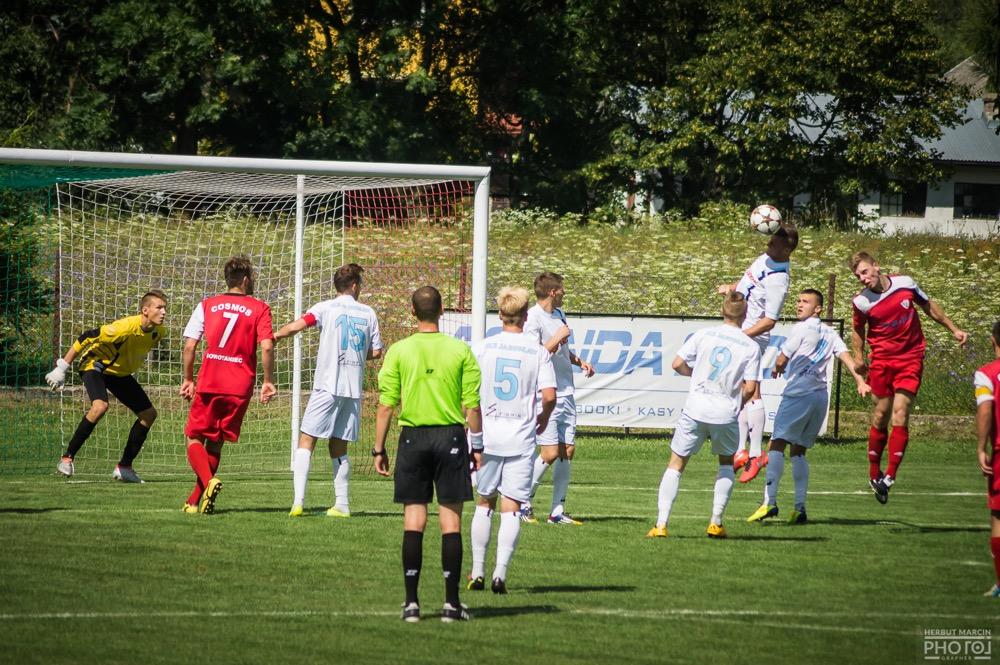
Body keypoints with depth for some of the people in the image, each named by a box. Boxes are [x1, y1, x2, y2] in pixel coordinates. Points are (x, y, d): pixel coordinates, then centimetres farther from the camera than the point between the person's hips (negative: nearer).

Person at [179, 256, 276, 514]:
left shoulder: (207, 305, 6)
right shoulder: (260, 308, 2)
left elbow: (189, 346, 1)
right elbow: (267, 346, -9)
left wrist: (188, 380, 11)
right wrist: (268, 381, 0)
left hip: (208, 385, -1)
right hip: (240, 387, 1)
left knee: (195, 439, 7)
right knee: (215, 444, 13)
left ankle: (209, 481, -21)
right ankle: (195, 500, 10)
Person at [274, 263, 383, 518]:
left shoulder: (326, 308, -2)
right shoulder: (368, 313, 9)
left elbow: (296, 326, -15)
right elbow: (376, 352, 11)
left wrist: (273, 336, 0)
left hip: (327, 385, -4)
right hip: (354, 389, 4)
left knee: (306, 441, -2)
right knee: (339, 448, 13)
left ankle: (298, 500, -16)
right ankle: (342, 504, 9)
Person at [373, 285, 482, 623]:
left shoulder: (398, 351, -2)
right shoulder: (460, 351, -1)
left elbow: (385, 405, -2)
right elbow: (472, 406, -2)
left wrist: (379, 449, 5)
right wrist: (477, 446, 8)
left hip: (413, 436, 0)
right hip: (451, 437, 0)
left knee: (413, 521, 3)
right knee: (451, 522, 3)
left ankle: (412, 602, 0)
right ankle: (452, 603, 3)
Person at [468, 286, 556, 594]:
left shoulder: (484, 347, 0)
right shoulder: (538, 351, -2)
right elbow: (549, 395, -8)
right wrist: (543, 418, 12)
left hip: (487, 434, 1)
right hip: (522, 436, -1)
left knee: (484, 503, 15)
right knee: (511, 508, 0)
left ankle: (477, 572, 16)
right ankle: (500, 574, -10)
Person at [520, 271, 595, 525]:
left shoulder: (559, 315, 15)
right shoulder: (533, 318, -11)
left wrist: (579, 361, 13)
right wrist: (557, 339, -17)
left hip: (566, 393, 8)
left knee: (567, 451, 4)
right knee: (550, 453, -12)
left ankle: (558, 511, 9)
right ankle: (524, 503, 4)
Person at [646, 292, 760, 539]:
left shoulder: (703, 335, 0)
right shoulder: (751, 347, -1)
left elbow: (678, 365, -1)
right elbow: (750, 387, -3)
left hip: (695, 410, 0)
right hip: (726, 414, 0)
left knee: (676, 465, 8)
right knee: (727, 464, 25)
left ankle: (661, 525, -4)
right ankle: (716, 523, 18)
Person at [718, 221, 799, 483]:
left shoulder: (778, 280, -23)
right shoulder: (765, 258, 3)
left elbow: (769, 321, -22)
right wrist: (731, 287, 7)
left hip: (753, 340, -9)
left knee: (751, 395, -9)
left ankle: (755, 456, -6)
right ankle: (741, 452, 15)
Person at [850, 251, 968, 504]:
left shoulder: (905, 284, -4)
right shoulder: (861, 302, -7)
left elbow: (928, 306, 13)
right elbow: (858, 329, 12)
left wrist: (953, 329, 15)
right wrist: (858, 357, 0)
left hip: (910, 359, 0)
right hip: (881, 360, 0)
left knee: (900, 416, -10)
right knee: (881, 417, 2)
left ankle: (889, 476, -12)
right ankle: (874, 473, 18)